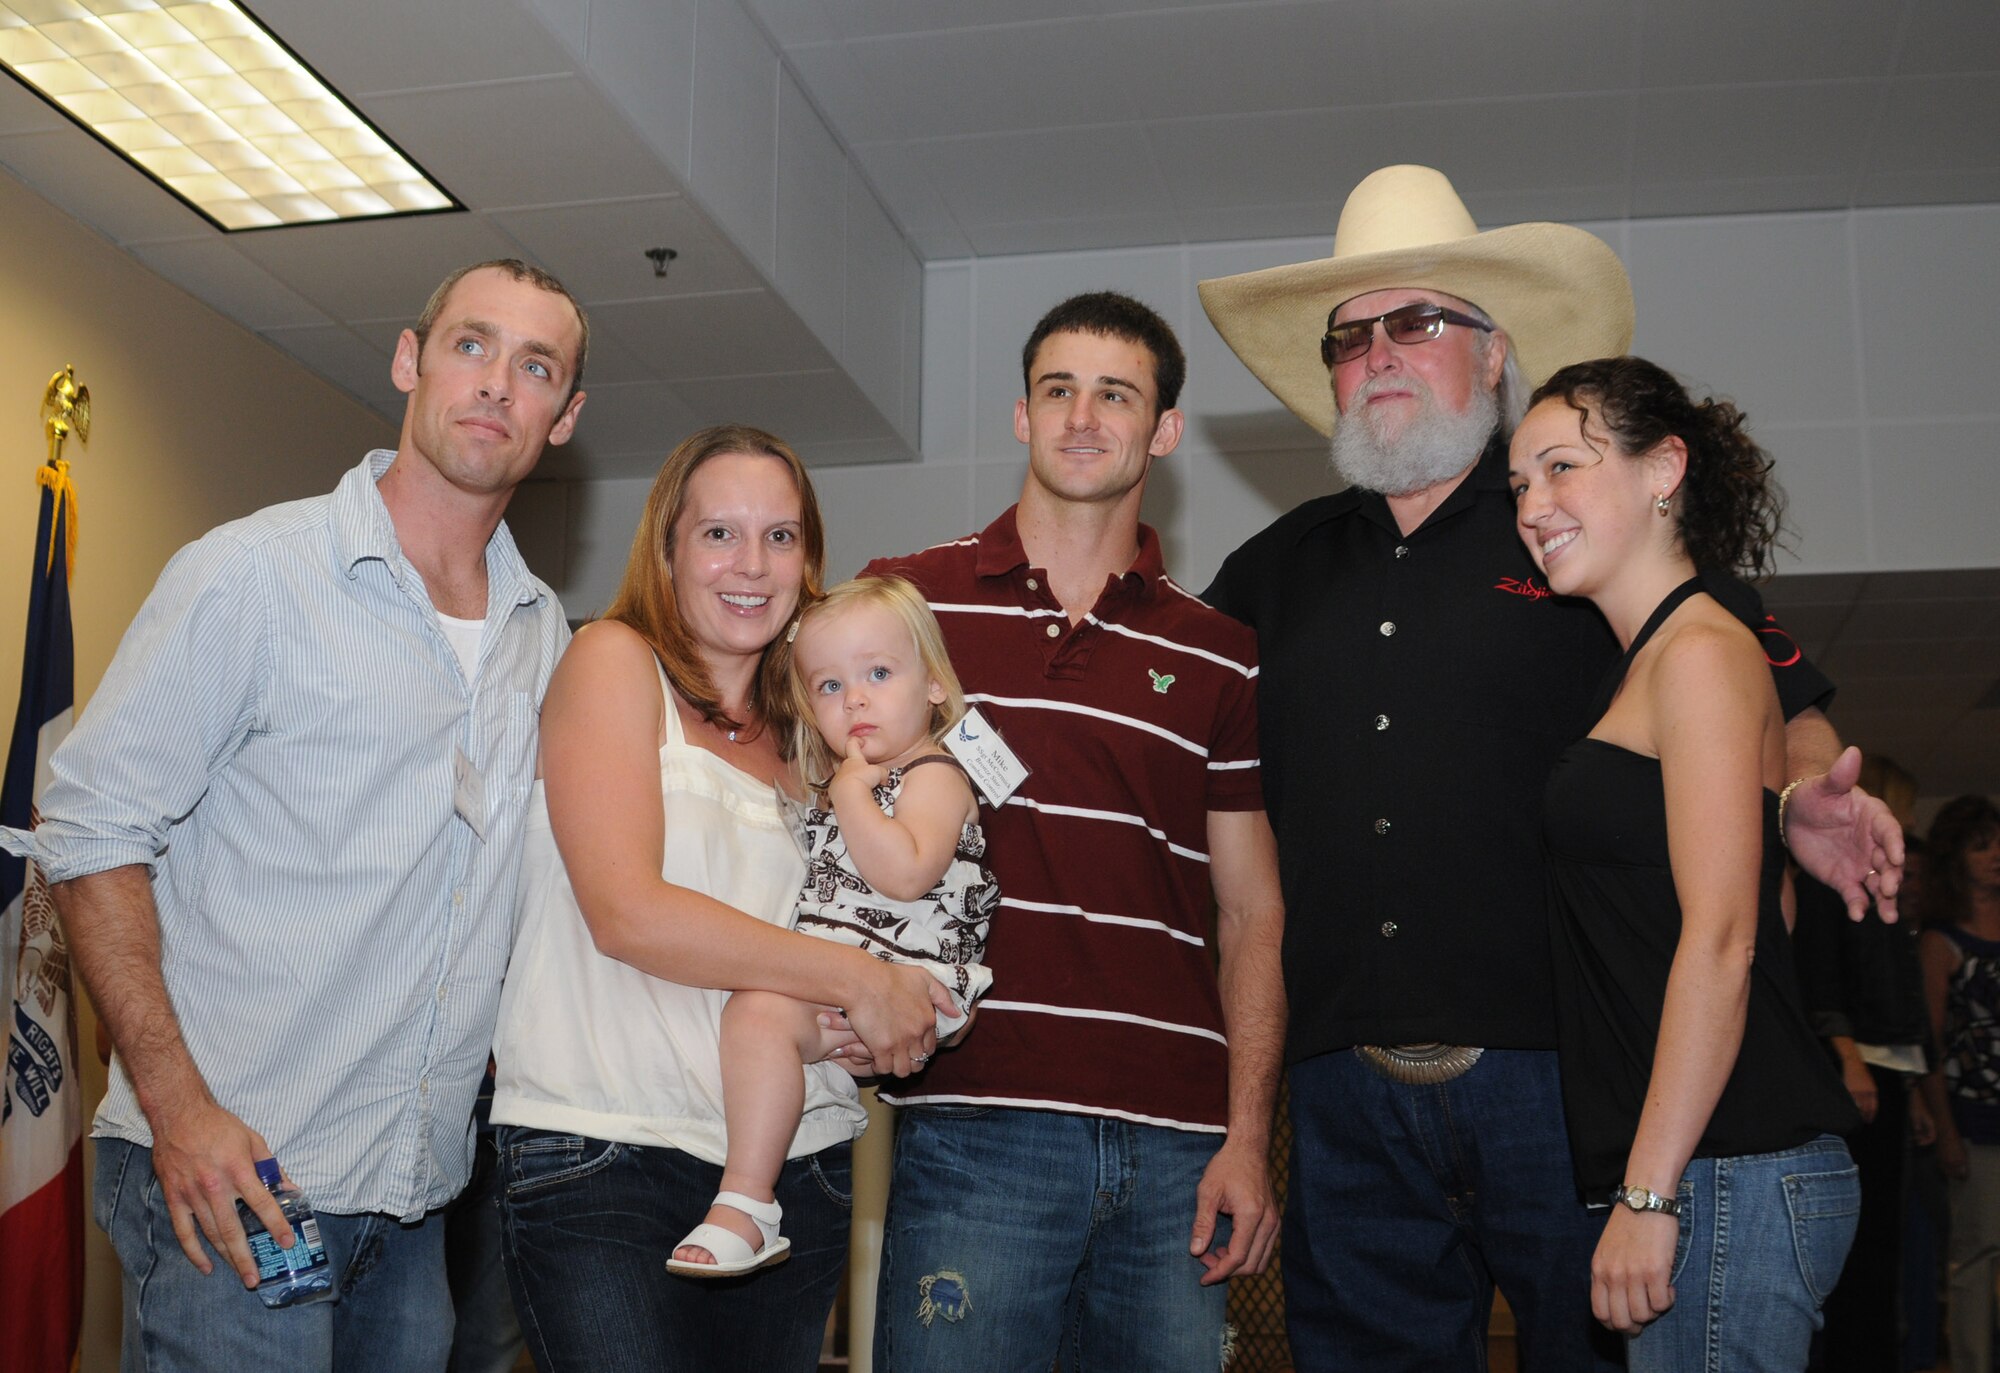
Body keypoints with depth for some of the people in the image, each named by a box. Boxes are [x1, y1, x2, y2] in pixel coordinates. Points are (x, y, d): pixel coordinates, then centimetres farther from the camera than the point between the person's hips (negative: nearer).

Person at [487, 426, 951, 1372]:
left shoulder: (803, 731, 16)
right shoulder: (613, 661, -1)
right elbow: (626, 912, -13)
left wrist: (894, 1019, -5)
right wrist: (859, 980, -12)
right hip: (600, 1154, -5)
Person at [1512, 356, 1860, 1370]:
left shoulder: (1704, 653, -9)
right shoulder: (1644, 666, 18)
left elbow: (1721, 943, -17)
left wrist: (1649, 1193, -19)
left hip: (1725, 1176, -9)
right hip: (1700, 1175, 9)